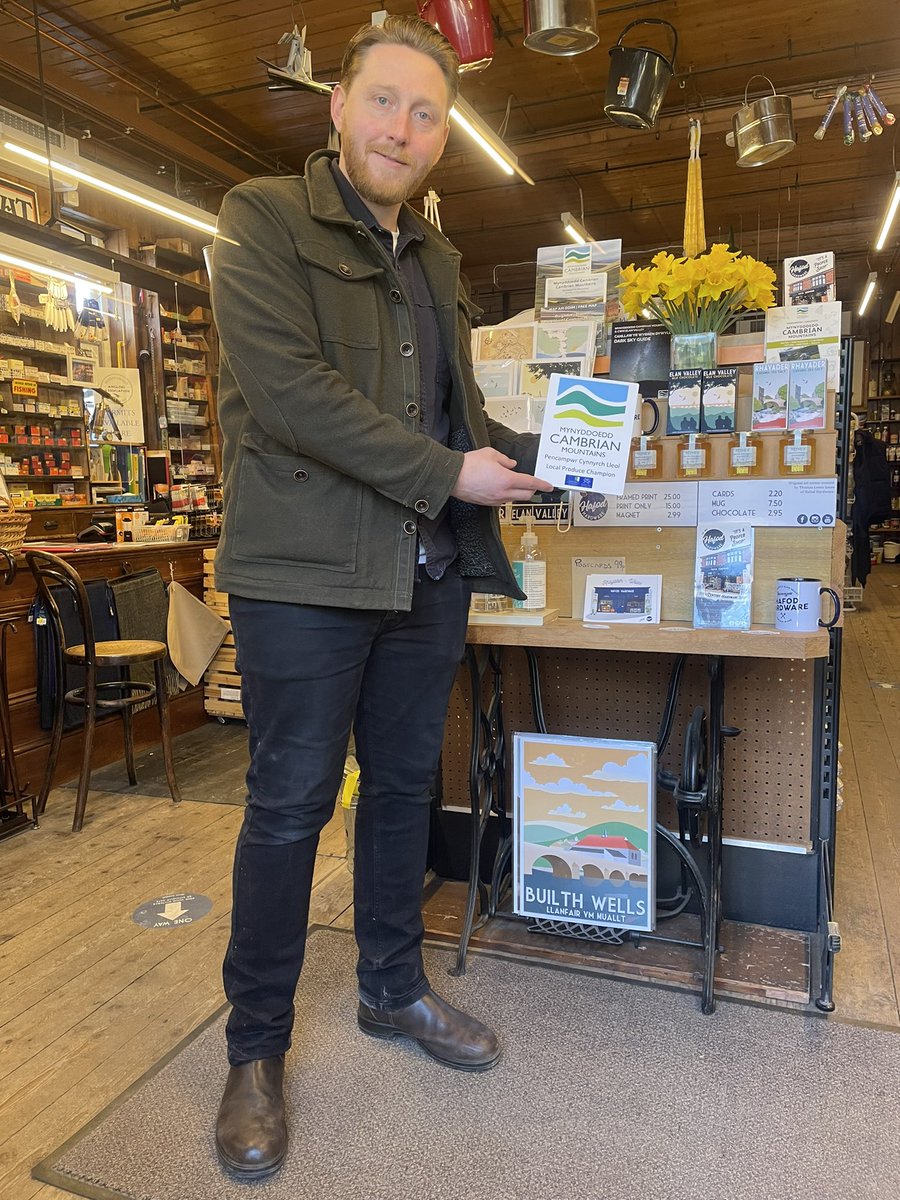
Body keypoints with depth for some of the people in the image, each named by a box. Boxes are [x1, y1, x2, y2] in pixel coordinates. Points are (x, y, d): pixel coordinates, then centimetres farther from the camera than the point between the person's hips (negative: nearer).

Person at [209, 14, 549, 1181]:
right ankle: (256, 1048, 24)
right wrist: (450, 473, -16)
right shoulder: (263, 219, -2)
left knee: (405, 787, 15)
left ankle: (394, 988, 36)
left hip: (429, 573, 7)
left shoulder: (437, 256, 19)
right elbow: (288, 389, -17)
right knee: (290, 807, 3)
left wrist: (533, 455, 2)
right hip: (307, 571, -6)